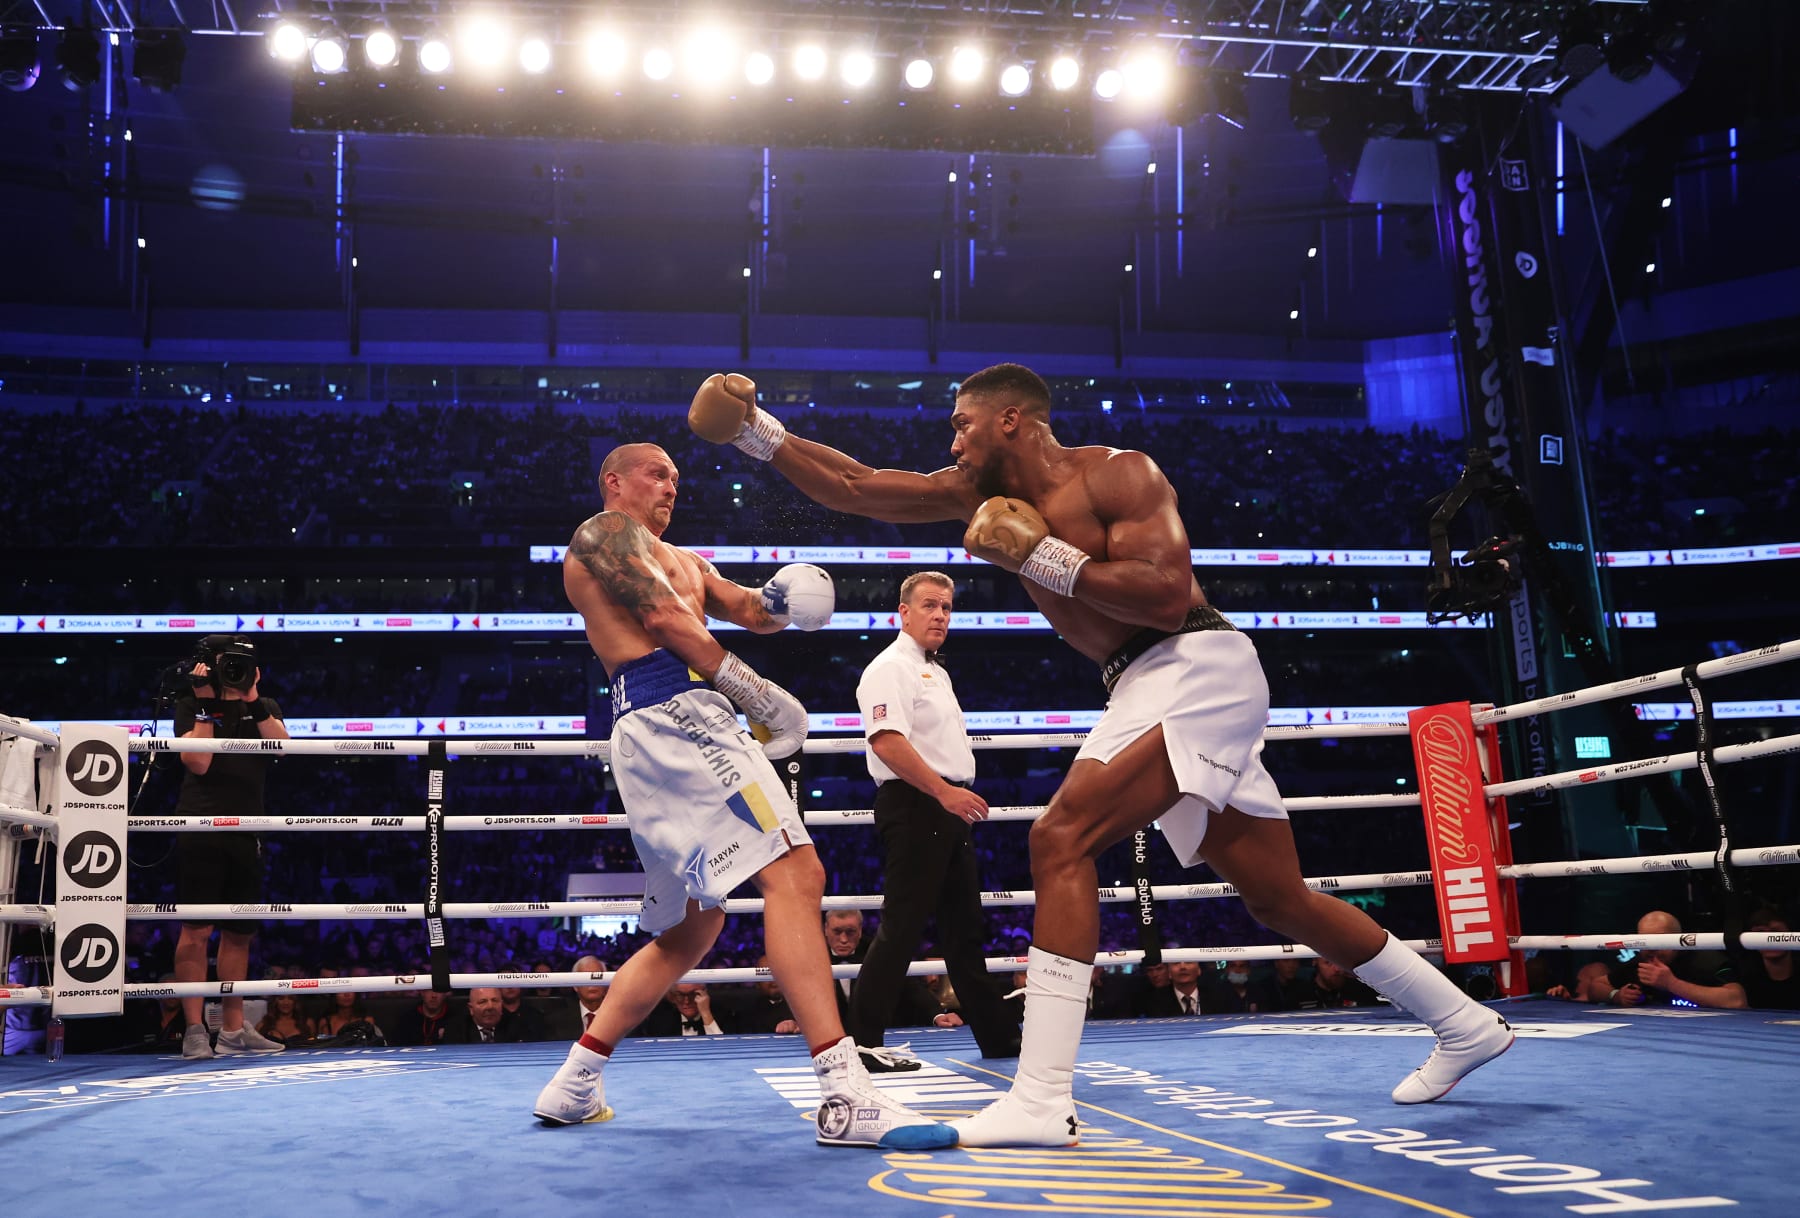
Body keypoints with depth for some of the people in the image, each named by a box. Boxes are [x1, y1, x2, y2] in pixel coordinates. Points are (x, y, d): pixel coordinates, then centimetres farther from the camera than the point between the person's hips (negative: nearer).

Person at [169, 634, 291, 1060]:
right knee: (197, 930, -8)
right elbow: (197, 762, -10)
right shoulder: (191, 706, 4)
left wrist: (253, 700, -10)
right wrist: (208, 704, -9)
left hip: (245, 833, 5)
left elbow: (282, 746, -4)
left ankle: (233, 1029, 16)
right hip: (200, 829, -4)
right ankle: (194, 1029, -4)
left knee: (239, 933, 8)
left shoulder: (265, 708, 15)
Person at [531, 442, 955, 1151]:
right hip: (673, 712, -11)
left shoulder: (680, 559, 33)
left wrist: (779, 601, -2)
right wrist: (753, 688, -10)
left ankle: (573, 1085, 17)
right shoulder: (606, 531, 6)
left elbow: (748, 612, 22)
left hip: (655, 730, 11)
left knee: (690, 928, 16)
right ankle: (846, 1098, -31)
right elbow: (661, 617, -7)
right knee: (794, 874, -22)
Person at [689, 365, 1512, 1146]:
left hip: (1197, 669, -9)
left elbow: (1168, 597, -20)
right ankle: (1463, 1022, 30)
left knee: (1062, 838, -22)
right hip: (1147, 690, 9)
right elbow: (857, 488, 10)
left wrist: (1038, 555, -18)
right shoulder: (983, 493, 13)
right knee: (1279, 899, 14)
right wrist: (757, 431, 2)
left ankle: (1042, 1100, -23)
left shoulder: (1118, 474, -8)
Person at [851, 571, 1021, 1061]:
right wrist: (944, 791, -26)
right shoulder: (891, 667, -9)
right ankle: (862, 1039, -6)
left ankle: (998, 1036, 19)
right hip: (914, 806, -10)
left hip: (947, 808, 10)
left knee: (965, 928, 13)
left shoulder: (936, 672, 22)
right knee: (901, 928, -10)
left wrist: (958, 798, 19)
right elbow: (888, 742, -22)